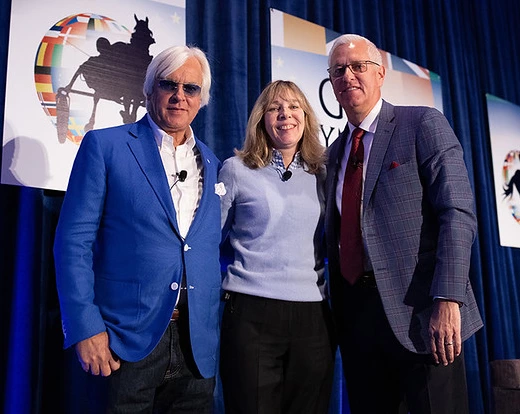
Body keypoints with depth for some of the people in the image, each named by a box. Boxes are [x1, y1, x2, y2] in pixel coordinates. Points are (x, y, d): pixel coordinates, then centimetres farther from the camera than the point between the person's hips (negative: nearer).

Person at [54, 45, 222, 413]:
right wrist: (86, 328, -12)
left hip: (198, 346, 4)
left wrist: (217, 328, 5)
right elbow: (74, 240, -5)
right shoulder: (105, 146, -1)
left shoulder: (212, 164, 12)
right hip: (129, 341, -4)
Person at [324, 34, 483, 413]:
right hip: (355, 311, 6)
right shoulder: (335, 152, 16)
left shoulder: (423, 124, -2)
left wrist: (447, 300, -22)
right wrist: (337, 308, 9)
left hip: (417, 309, -5)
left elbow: (458, 213, -12)